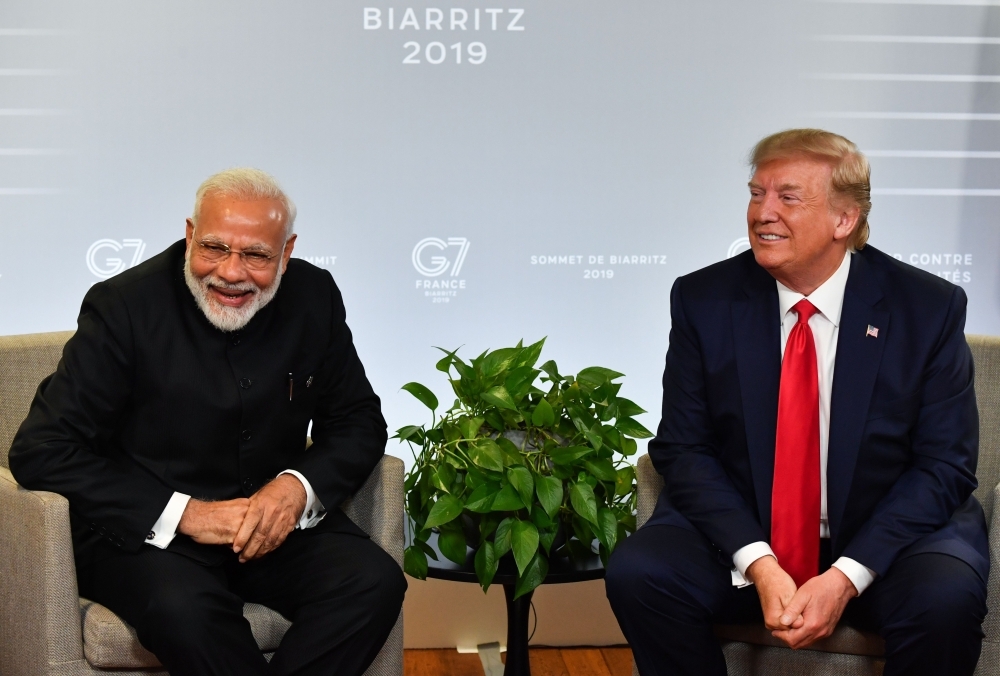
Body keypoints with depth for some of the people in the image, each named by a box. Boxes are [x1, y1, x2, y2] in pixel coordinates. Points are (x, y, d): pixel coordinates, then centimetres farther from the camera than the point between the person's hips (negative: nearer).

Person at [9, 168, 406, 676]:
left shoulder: (314, 297, -1)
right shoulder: (124, 307, -12)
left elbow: (358, 421, 7)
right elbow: (39, 452, -15)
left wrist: (299, 487, -16)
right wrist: (184, 513, -23)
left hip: (274, 519, 4)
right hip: (144, 530, -4)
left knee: (376, 583, -22)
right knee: (184, 607, -36)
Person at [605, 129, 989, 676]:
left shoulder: (930, 308, -7)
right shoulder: (703, 300, -3)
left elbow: (944, 465, -7)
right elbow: (683, 447, -3)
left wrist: (847, 576, -19)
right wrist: (758, 563, -19)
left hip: (886, 534, -1)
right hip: (739, 529, 2)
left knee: (946, 598, -31)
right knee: (636, 574, -24)